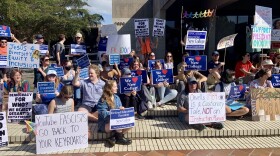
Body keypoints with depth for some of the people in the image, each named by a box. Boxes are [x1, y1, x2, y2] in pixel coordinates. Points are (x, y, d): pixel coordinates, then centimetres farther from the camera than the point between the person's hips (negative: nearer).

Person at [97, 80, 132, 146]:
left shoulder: (117, 97, 6)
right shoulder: (103, 100, -14)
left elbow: (120, 109, 9)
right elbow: (103, 114, -21)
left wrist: (122, 109, -15)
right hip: (105, 125, -6)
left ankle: (114, 138, -10)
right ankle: (120, 138, -9)